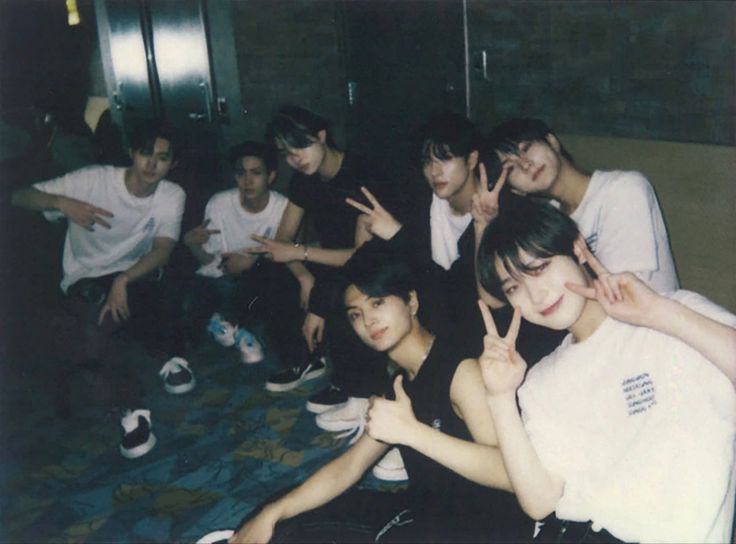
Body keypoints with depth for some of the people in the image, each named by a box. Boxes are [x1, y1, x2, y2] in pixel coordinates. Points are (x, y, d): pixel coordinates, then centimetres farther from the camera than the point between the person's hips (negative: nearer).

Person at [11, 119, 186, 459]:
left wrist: (123, 281, -37)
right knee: (85, 327, -33)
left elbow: (162, 251, -19)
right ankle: (132, 405, -18)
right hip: (86, 280, 0)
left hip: (138, 278, 0)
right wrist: (63, 203, -30)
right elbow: (20, 196, -8)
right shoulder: (93, 180, -11)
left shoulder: (172, 196, -5)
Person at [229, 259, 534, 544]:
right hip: (425, 512, 8)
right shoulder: (400, 387, 10)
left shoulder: (460, 369, -17)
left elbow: (512, 472, -27)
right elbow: (348, 466, 12)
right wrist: (272, 513, 4)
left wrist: (411, 431, -31)